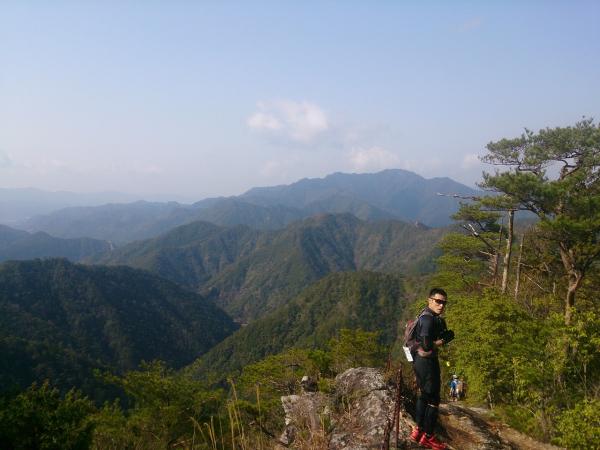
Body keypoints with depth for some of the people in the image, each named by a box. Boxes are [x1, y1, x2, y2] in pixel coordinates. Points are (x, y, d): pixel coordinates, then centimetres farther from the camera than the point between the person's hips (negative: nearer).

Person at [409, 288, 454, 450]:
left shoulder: (435, 317, 11)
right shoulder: (429, 319, -22)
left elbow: (449, 335, 11)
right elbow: (426, 345, -30)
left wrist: (445, 336, -9)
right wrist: (440, 342, -13)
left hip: (420, 360, 10)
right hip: (427, 361, -10)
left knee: (424, 395, 21)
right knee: (433, 399, 1)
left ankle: (418, 430, 31)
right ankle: (427, 437, 10)